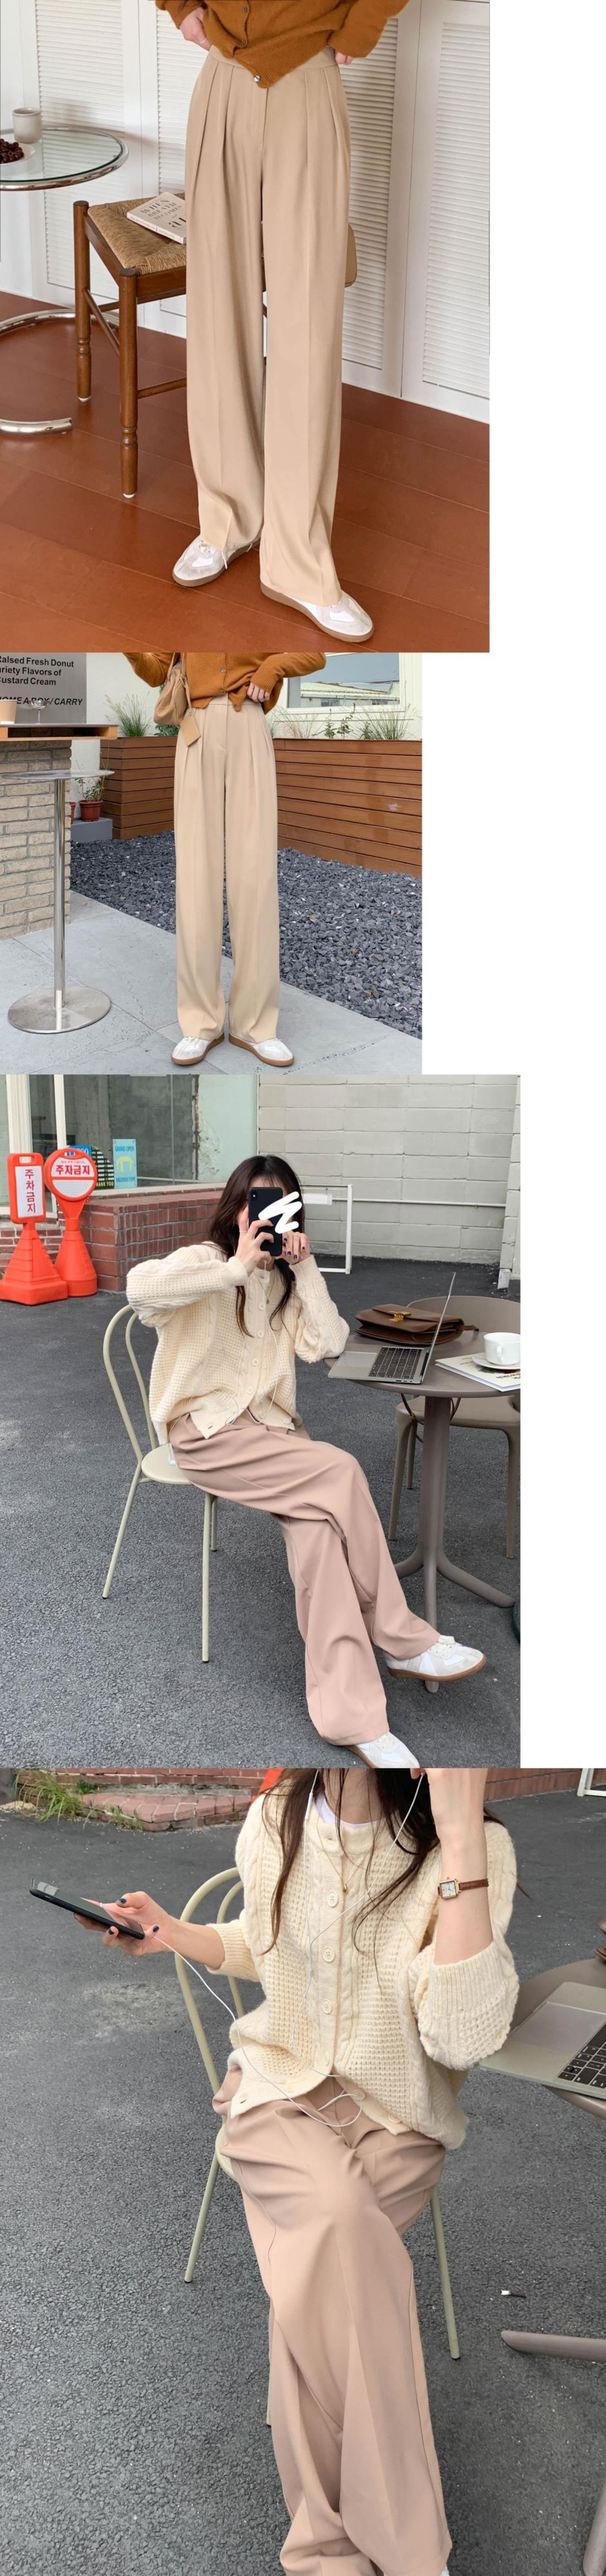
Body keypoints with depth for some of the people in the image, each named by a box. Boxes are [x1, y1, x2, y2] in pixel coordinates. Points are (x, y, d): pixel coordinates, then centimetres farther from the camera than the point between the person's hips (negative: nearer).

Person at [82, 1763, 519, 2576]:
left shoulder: (475, 1850, -18)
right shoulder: (273, 1822, -5)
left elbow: (462, 2036, -30)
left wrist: (461, 1840, -35)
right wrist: (174, 1935, -4)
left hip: (399, 2121, -2)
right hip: (279, 2089, 2)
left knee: (322, 2255, -31)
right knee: (344, 2224, -30)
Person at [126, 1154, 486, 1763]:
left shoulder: (285, 1280, 17)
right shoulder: (207, 1261, -5)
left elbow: (330, 1344, 1)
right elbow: (140, 1286, -29)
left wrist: (304, 1269, -5)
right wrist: (238, 1269, -26)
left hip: (267, 1426, 6)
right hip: (206, 1432, -6)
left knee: (317, 1522, -26)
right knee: (341, 1472, -25)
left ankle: (349, 1711, -30)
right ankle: (401, 1638, -11)